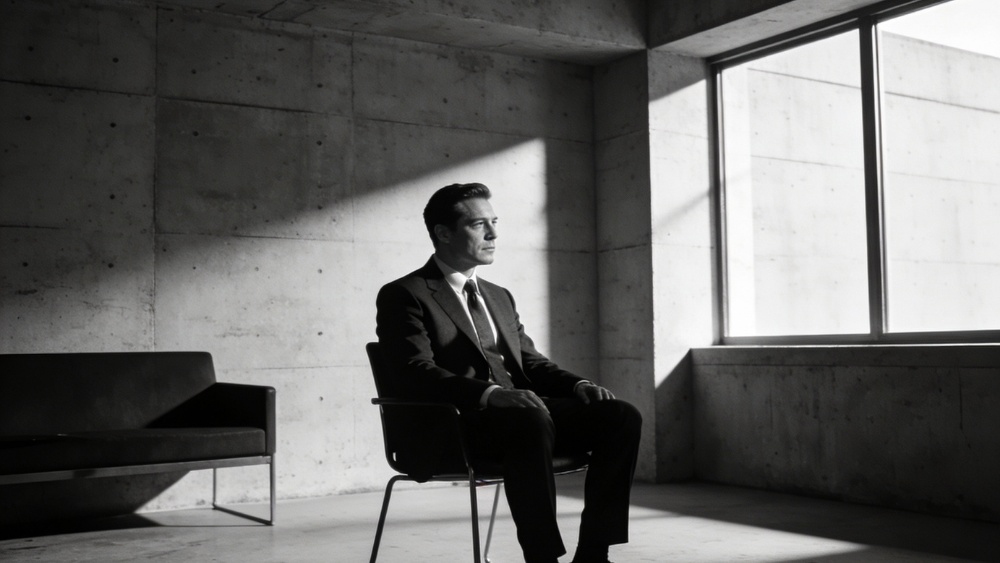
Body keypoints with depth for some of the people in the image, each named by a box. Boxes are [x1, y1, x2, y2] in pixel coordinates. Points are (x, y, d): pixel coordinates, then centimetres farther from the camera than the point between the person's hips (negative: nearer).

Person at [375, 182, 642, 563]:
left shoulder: (499, 297, 26)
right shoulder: (403, 295, 1)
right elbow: (418, 373, -12)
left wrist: (578, 385, 0)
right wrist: (489, 394, -28)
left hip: (523, 408, 7)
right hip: (458, 424, -7)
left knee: (621, 416, -14)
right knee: (532, 423, -38)